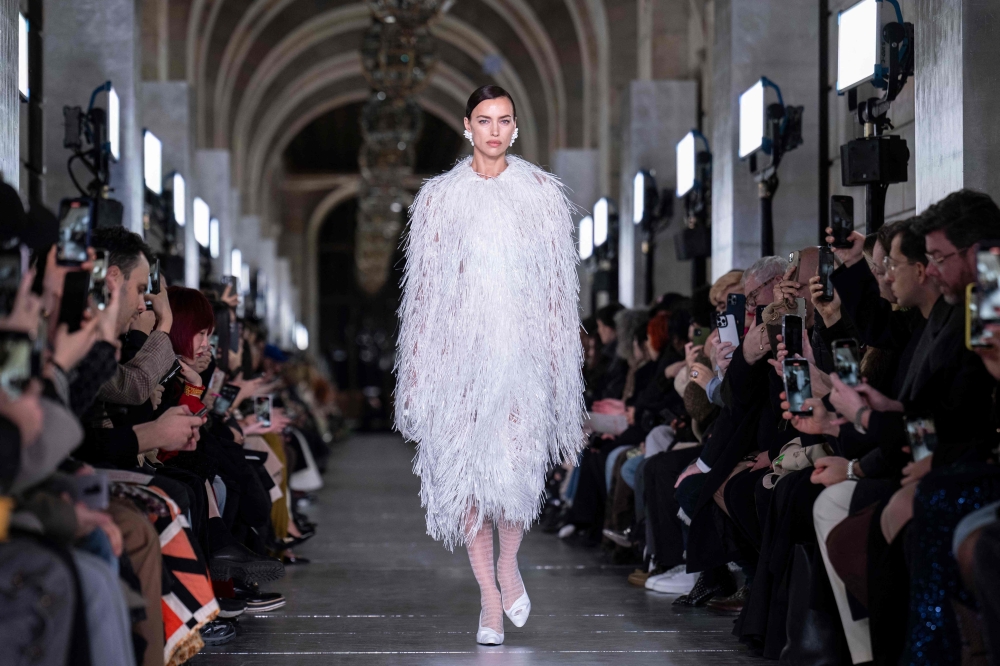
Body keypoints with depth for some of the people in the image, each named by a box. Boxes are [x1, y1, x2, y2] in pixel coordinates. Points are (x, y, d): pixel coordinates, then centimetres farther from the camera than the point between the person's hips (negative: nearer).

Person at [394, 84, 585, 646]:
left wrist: (560, 354, 2)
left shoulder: (541, 192, 7)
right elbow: (424, 286, 8)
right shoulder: (440, 197, 8)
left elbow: (558, 282, 7)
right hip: (459, 349, 1)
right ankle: (490, 598, 12)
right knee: (465, 469, -1)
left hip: (523, 347, -1)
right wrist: (417, 365, 5)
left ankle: (509, 564, 15)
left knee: (518, 466, -14)